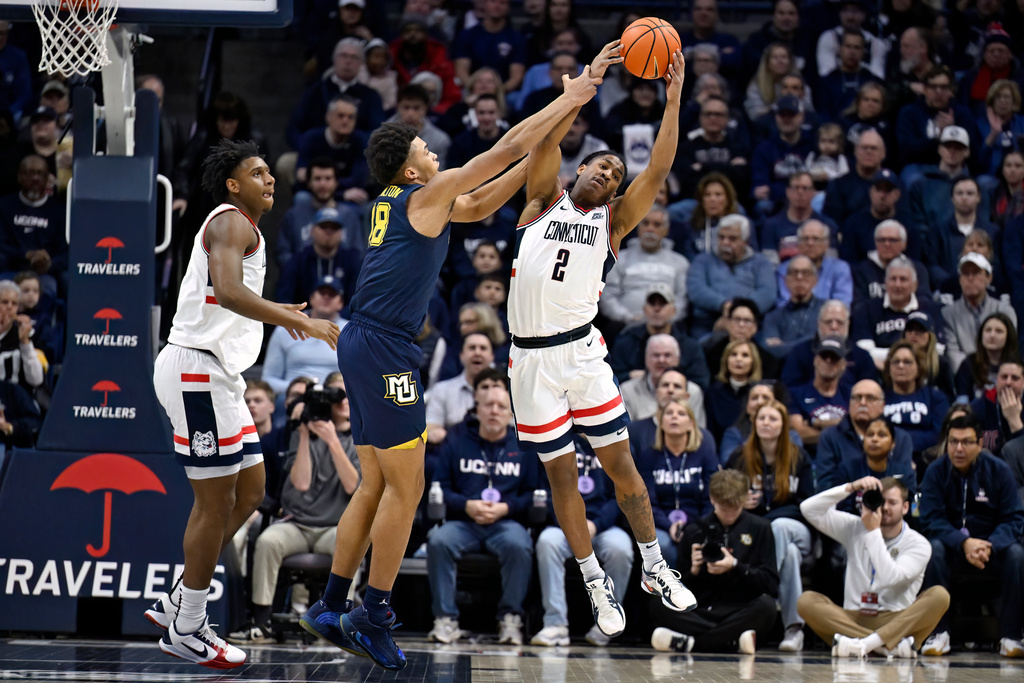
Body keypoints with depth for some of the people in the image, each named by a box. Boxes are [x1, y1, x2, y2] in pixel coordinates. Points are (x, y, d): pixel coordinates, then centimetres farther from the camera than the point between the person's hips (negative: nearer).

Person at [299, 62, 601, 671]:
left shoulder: (396, 202, 18)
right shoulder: (428, 194, -7)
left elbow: (480, 206, 28)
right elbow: (505, 148, -6)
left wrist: (543, 154, 24)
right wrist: (568, 100, 3)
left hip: (366, 346, 9)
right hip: (385, 348, -9)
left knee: (376, 487, 14)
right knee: (406, 486, -4)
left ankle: (332, 609, 16)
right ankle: (374, 618, -3)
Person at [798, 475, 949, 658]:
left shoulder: (918, 544, 2)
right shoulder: (854, 529, 12)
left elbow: (890, 578, -15)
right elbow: (809, 509, 3)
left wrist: (873, 531, -12)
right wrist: (851, 487, -5)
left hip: (897, 623, -2)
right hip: (853, 619, 2)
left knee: (939, 595, -28)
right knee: (806, 600, -25)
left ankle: (863, 644, -42)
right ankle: (893, 645, -38)